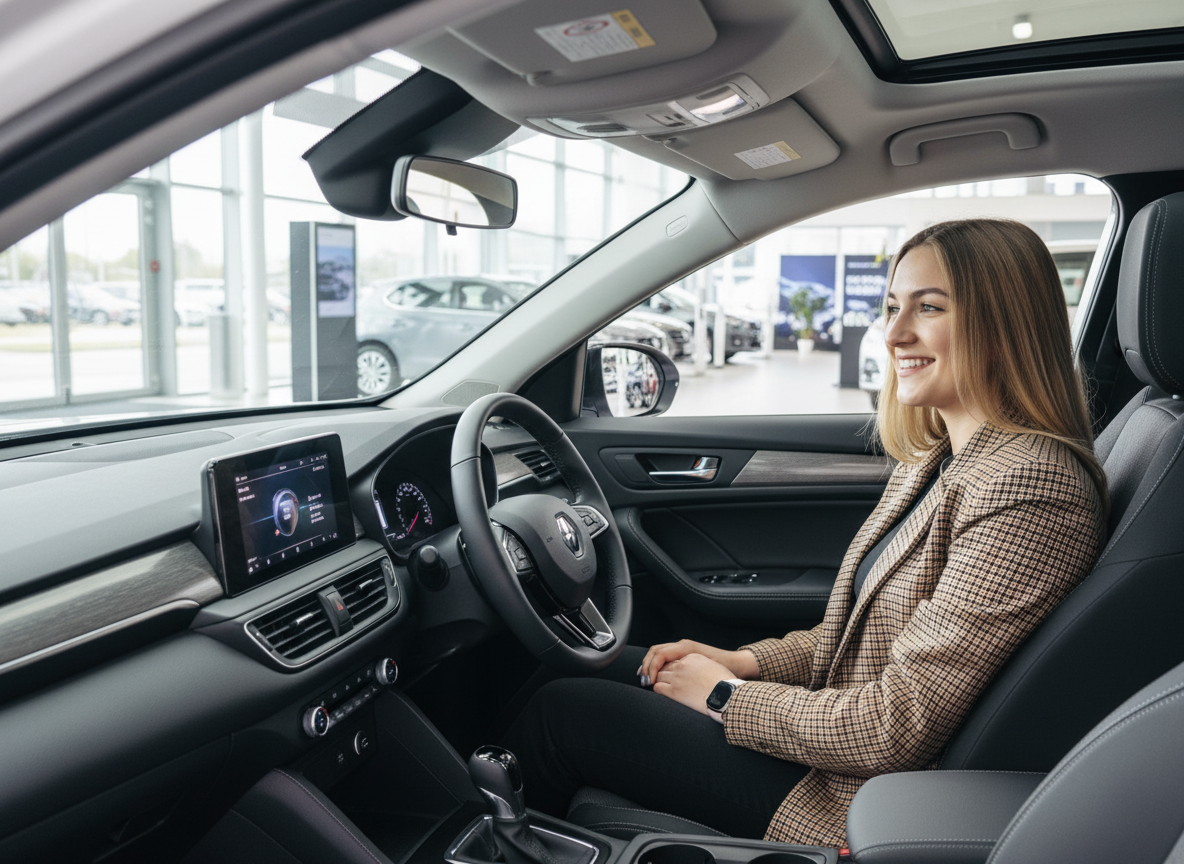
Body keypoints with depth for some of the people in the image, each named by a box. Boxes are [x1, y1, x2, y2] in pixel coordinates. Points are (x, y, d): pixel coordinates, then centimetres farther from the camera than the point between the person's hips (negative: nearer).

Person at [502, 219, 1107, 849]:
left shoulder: (1030, 488, -25)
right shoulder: (935, 462, 6)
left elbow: (898, 726, -26)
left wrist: (727, 695, -14)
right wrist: (743, 661, 1)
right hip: (838, 731, 9)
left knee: (563, 712, -4)